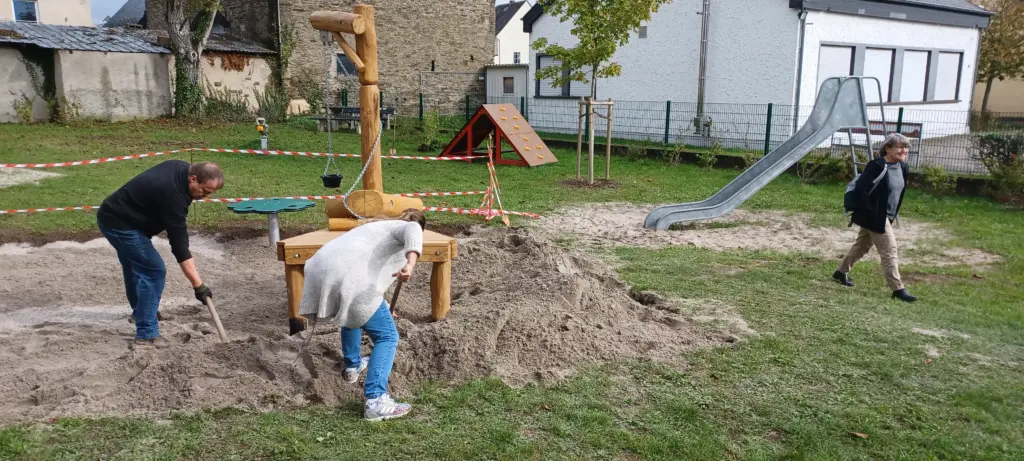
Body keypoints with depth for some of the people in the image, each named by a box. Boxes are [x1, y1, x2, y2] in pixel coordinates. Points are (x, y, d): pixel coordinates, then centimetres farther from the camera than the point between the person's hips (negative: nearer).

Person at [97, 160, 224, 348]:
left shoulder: (181, 169, -4)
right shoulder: (172, 195, -30)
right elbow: (179, 244, -31)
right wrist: (198, 285, -31)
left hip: (113, 215, 11)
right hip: (119, 223, -11)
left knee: (136, 265, 27)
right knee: (153, 270, -13)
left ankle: (140, 310, 49)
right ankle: (146, 334, -9)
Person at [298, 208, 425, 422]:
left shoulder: (378, 226, 39)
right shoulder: (402, 228, 15)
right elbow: (412, 230, -14)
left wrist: (382, 307, 65)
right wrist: (410, 263, -32)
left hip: (321, 270, 9)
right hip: (347, 278, -9)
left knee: (353, 312, 37)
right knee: (387, 337, -2)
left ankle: (352, 365, 51)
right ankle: (375, 401, -11)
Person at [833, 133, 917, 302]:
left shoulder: (902, 167, 5)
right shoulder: (877, 166, -21)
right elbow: (860, 190, -23)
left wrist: (894, 214, 15)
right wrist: (871, 213, -21)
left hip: (887, 216, 9)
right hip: (875, 217, -9)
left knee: (862, 245, 20)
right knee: (890, 251, -5)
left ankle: (841, 272, 36)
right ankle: (898, 289, 2)